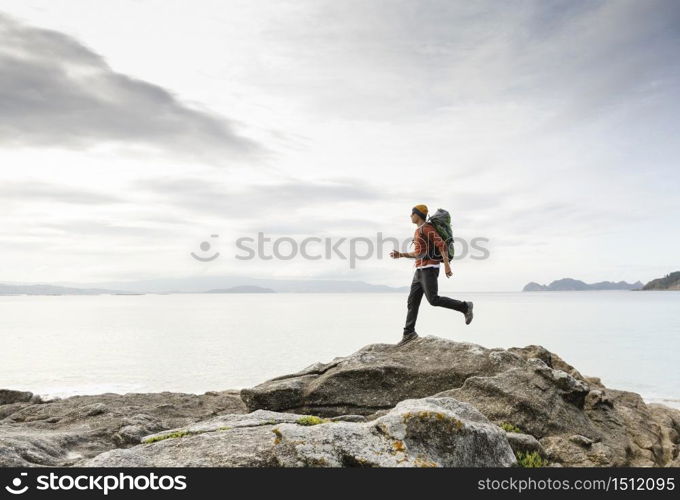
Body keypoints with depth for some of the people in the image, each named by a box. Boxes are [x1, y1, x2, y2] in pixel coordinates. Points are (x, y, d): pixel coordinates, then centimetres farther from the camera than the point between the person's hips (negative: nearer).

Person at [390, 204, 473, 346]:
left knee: (433, 300, -17)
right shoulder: (420, 231, 23)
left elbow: (442, 245, -19)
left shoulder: (427, 228, -9)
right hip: (421, 271, 10)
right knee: (412, 301, 3)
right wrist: (400, 255, 19)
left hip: (429, 269, -10)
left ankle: (464, 307, -2)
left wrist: (447, 265, -26)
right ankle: (409, 333, 3)